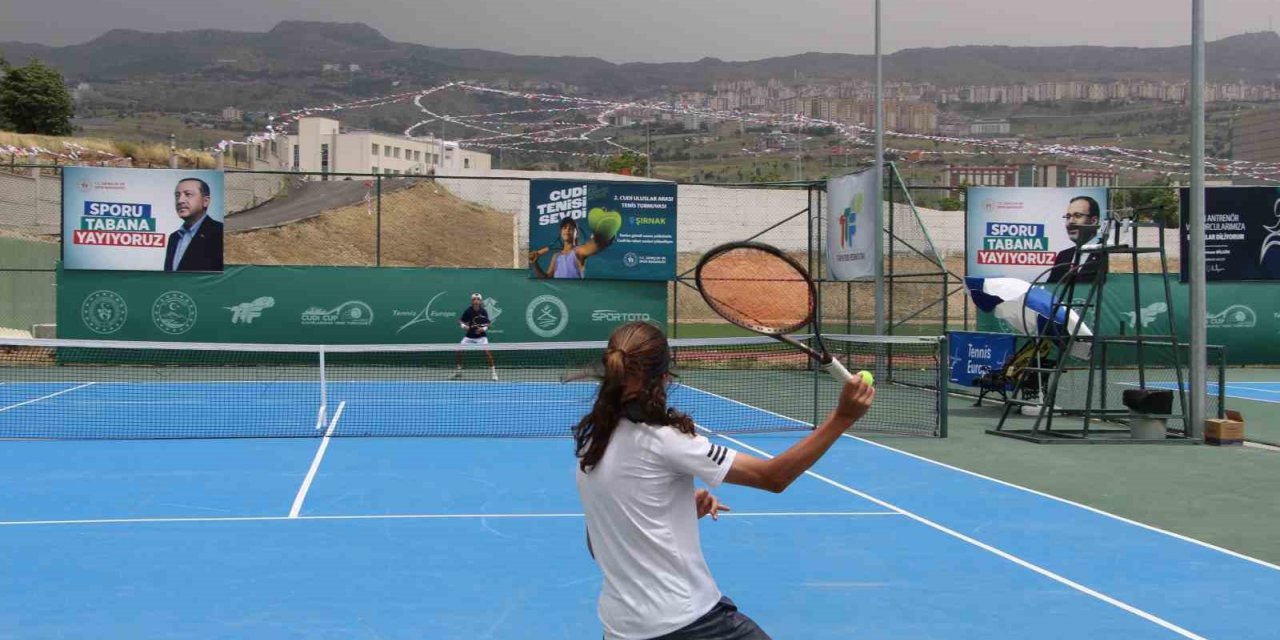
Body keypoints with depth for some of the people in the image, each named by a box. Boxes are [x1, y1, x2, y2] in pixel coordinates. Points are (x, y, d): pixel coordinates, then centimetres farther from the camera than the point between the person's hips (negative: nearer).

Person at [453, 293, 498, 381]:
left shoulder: (484, 311, -11)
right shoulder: (468, 311, -9)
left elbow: (488, 323, -5)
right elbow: (460, 321, -2)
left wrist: (483, 328, -25)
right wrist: (463, 325, -23)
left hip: (481, 335, -2)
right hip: (469, 335, 2)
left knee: (487, 351, -21)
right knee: (459, 350, -5)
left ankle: (493, 372, -11)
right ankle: (459, 370, 17)